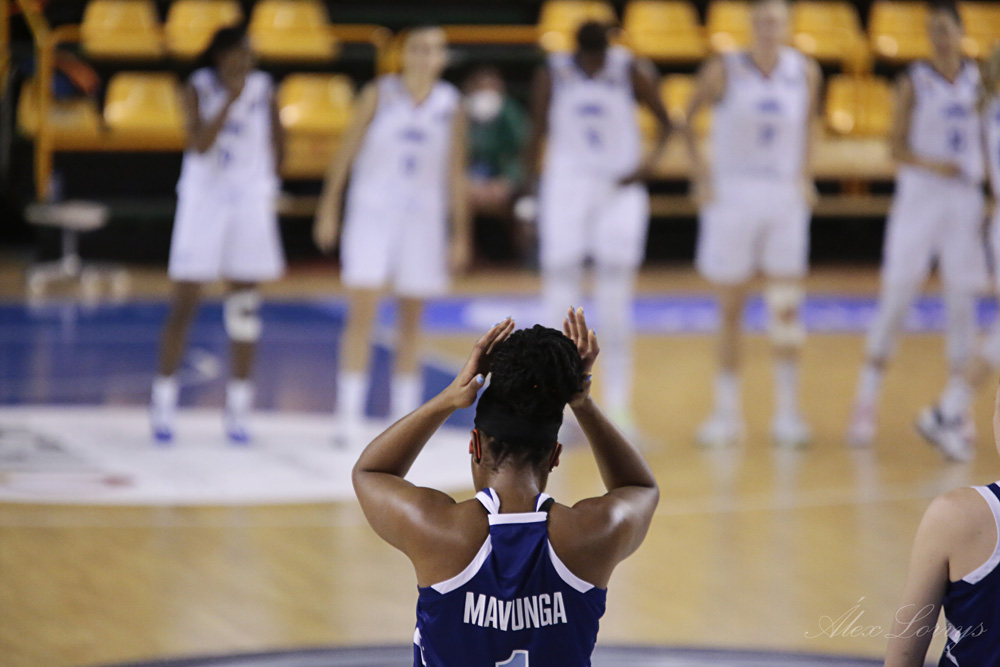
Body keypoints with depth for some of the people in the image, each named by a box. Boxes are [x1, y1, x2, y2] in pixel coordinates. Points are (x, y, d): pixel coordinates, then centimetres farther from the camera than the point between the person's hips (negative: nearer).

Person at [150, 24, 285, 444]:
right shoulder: (198, 89, -6)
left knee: (244, 306, 4)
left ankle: (238, 408, 10)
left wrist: (270, 185, 12)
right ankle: (164, 402, 6)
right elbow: (199, 143, -19)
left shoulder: (263, 89, 3)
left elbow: (274, 140, 15)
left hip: (251, 203, 3)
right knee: (184, 302, -3)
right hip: (203, 200, -3)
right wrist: (230, 100, -22)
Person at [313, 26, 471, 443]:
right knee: (362, 311, -10)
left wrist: (460, 235, 8)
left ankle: (405, 415, 15)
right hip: (371, 212, -2)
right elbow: (346, 152, 2)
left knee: (411, 320, 7)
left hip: (423, 219, 2)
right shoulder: (379, 95, -1)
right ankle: (349, 414, -10)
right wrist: (328, 209, -2)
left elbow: (455, 174, 8)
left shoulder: (451, 105, 4)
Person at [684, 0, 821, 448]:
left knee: (785, 309, -3)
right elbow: (687, 122, 6)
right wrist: (701, 177, -2)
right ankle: (727, 412, 12)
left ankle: (787, 411, 4)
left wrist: (804, 176, 8)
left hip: (784, 197, 1)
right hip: (731, 196, -1)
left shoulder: (805, 72, 1)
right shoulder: (723, 71, -6)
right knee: (730, 310, 4)